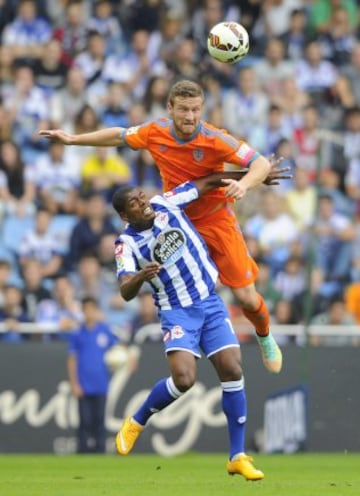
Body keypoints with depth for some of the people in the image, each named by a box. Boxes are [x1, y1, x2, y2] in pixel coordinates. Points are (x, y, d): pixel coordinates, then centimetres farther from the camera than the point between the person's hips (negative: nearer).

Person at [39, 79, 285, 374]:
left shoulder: (214, 139, -23)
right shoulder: (155, 133, -10)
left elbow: (262, 163, -26)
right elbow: (120, 136, 11)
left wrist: (244, 184, -47)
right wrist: (73, 139, 13)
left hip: (216, 220, -3)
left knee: (246, 297, -2)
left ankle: (265, 338, 29)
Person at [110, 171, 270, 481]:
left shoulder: (166, 204, -3)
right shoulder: (127, 244, -11)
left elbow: (208, 183, 5)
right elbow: (126, 292, -22)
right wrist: (140, 277, -43)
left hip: (210, 303, 3)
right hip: (177, 312, -3)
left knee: (232, 372, -8)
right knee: (183, 379, -22)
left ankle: (238, 457, 0)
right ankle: (136, 423, 6)